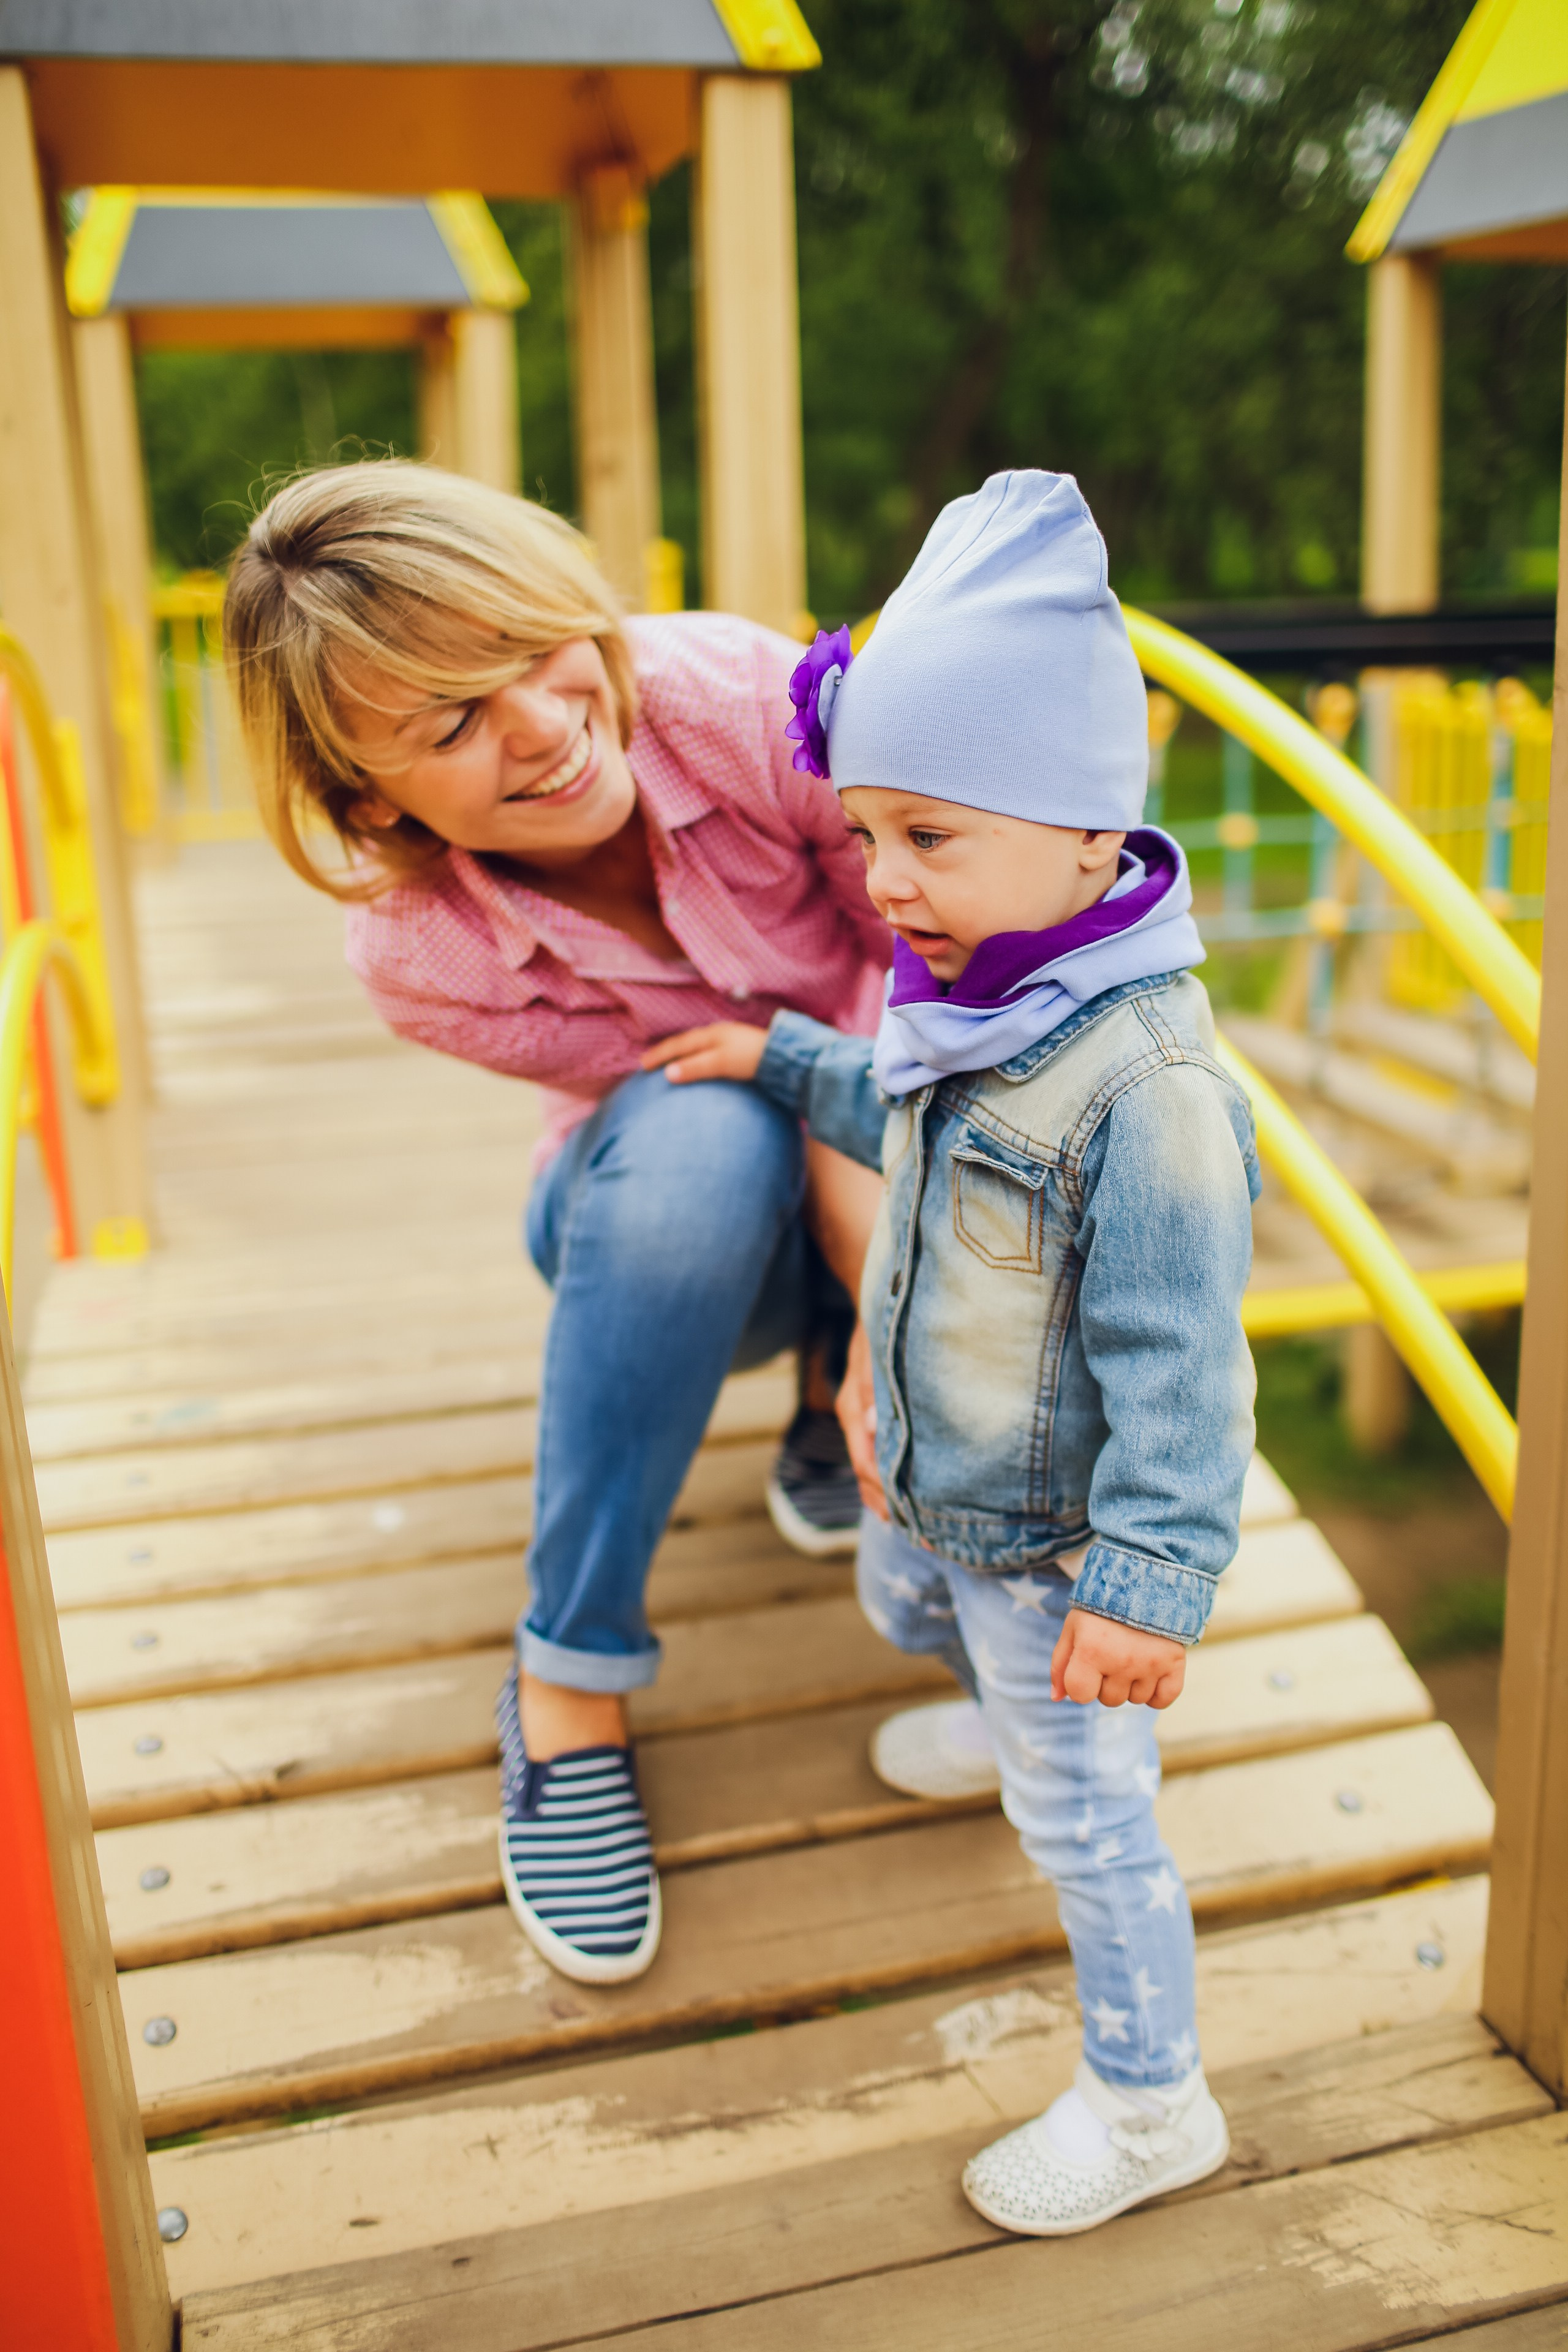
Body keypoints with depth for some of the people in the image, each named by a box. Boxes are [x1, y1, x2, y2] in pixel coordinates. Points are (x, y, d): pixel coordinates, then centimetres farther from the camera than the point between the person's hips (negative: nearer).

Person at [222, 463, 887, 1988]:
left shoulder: (739, 695, -29)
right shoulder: (417, 953, -24)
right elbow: (708, 1087, -20)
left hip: (897, 1165, 2)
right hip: (661, 1220, -1)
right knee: (698, 1132, -39)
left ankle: (835, 1400, 7)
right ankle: (570, 1690, -23)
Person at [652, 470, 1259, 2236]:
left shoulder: (1145, 1085, -34)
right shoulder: (979, 999, -5)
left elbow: (1176, 1363, -31)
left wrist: (1146, 1581, -28)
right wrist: (785, 1063, 16)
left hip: (1051, 1532, -9)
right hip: (931, 1478, 9)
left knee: (1083, 1818, 8)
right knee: (900, 1604, 36)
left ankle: (1149, 2106, 32)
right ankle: (1008, 1714, 69)